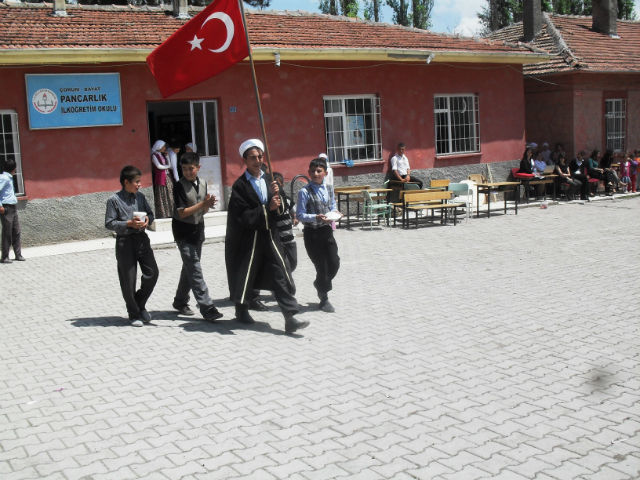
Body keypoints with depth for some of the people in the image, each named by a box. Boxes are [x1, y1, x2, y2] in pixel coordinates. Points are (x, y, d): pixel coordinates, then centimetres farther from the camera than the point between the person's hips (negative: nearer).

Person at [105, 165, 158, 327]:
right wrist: (129, 223, -18)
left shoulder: (140, 196, 8)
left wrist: (147, 219, -5)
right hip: (125, 241, -5)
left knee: (152, 272, 1)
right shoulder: (114, 200, -8)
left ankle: (140, 305, 24)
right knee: (128, 280, 3)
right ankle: (134, 314, 18)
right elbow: (109, 223, -9)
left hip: (142, 238, 5)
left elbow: (150, 213, 17)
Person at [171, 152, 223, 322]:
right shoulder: (180, 186, -13)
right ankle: (207, 308, -15)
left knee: (190, 268, 14)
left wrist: (208, 203, -13)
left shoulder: (202, 183, 5)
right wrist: (203, 204, -25)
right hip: (184, 233, -7)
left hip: (198, 231, 7)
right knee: (195, 270, -11)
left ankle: (180, 301, 29)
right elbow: (182, 213, -17)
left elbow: (203, 210, 10)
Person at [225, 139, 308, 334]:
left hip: (269, 235, 4)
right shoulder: (240, 185, -9)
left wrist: (277, 194, -11)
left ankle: (290, 318, -5)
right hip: (248, 238, -4)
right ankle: (242, 310, 34)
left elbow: (281, 207, 8)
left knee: (282, 275, -4)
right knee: (245, 274, 10)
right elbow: (244, 216, -17)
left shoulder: (269, 179, 8)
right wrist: (267, 208, -22)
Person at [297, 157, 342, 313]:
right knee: (322, 266, 1)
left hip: (327, 230, 5)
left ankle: (320, 284, 32)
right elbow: (300, 215, -12)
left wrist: (334, 212, -3)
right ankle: (324, 299, 20)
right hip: (312, 233, -5)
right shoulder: (304, 192, -11)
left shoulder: (329, 189, 5)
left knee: (334, 264, 1)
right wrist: (316, 217, -24)